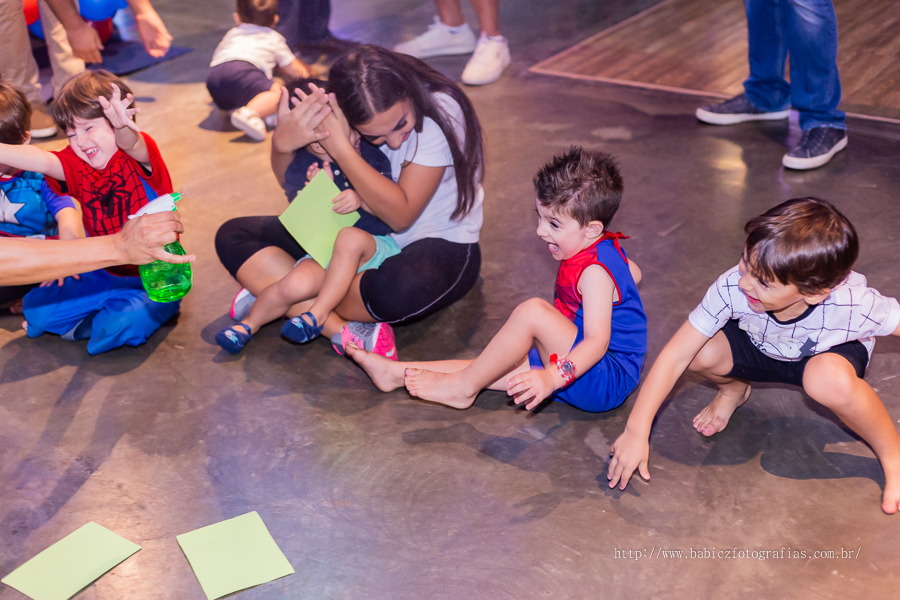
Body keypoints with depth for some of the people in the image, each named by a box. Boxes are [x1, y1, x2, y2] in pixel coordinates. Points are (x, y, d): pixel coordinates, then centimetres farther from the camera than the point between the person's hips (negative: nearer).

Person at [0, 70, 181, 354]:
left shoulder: (140, 155, -15)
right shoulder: (78, 164, 2)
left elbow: (132, 145, -39)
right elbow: (42, 161, -16)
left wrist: (123, 128, -64)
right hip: (103, 275, 6)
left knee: (130, 321, -35)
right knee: (35, 307, -4)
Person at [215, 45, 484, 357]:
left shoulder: (440, 112, -22)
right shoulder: (342, 113, -12)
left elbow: (400, 216, -26)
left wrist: (339, 145, -33)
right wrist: (282, 143, -27)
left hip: (441, 245, -5)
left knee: (403, 288, -43)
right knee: (232, 236, -7)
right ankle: (341, 331, -27)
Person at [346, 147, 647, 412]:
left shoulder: (595, 272, -22)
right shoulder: (602, 248, 8)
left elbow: (597, 341, -30)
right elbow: (632, 272, 30)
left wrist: (552, 377, -43)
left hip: (607, 380, -11)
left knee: (532, 310, -28)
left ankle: (463, 386, -13)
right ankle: (397, 374, 7)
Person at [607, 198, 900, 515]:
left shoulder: (853, 305, -39)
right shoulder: (732, 288, -35)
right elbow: (674, 358, -30)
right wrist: (636, 431, -32)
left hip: (829, 353, -2)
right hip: (761, 347, 2)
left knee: (831, 381, -38)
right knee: (701, 353, -28)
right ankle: (734, 388, 10)